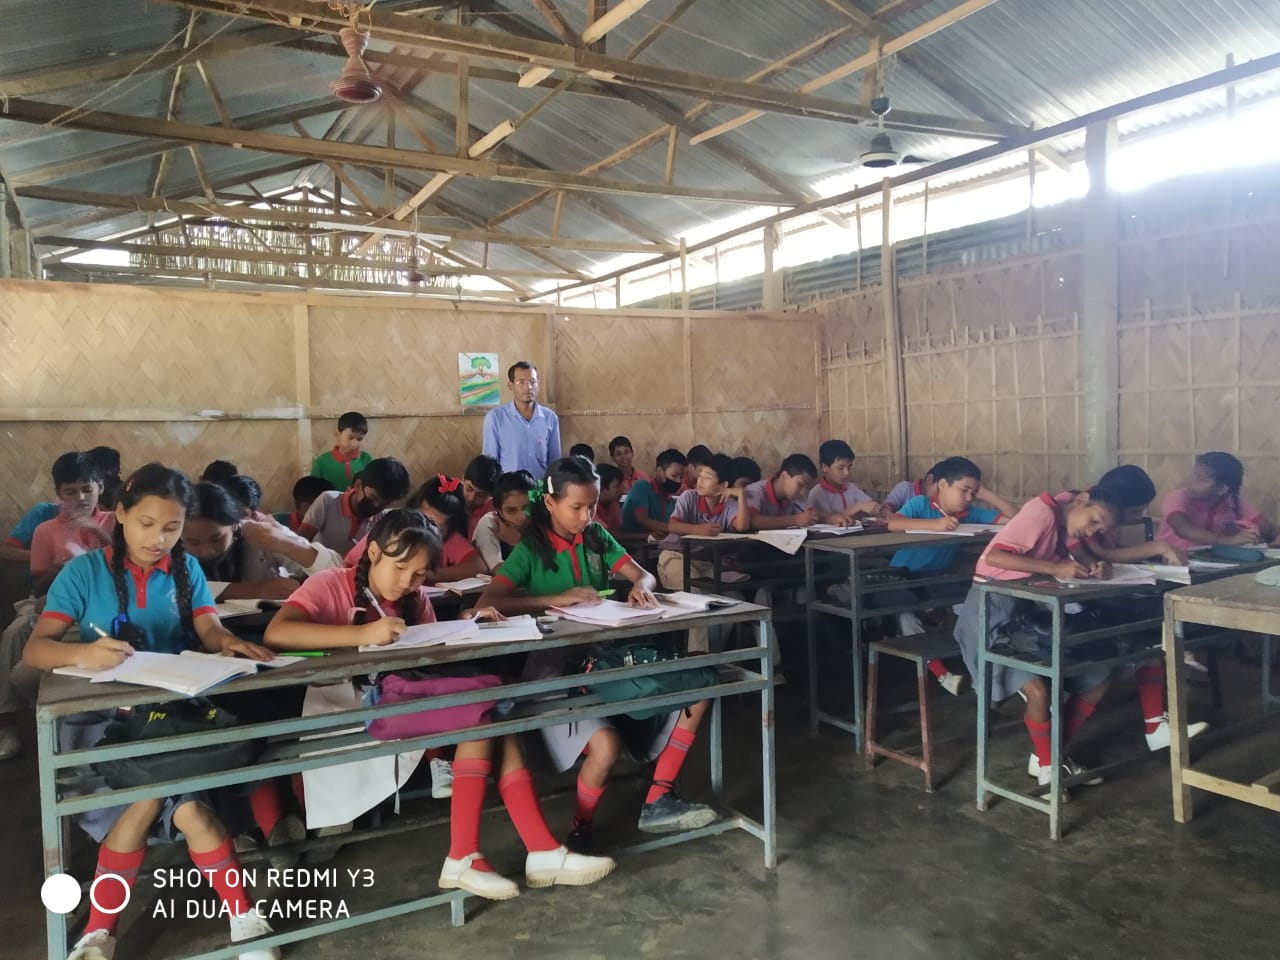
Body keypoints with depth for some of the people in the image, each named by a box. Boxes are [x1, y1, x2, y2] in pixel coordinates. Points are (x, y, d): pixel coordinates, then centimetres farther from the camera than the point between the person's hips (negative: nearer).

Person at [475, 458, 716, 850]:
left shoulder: (597, 538, 8)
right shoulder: (530, 550, -7)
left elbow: (644, 576, 11)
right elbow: (487, 604, -20)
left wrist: (640, 588, -14)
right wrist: (555, 600, -28)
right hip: (556, 670, -6)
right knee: (606, 744, -31)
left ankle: (658, 802, 4)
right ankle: (579, 832, -2)